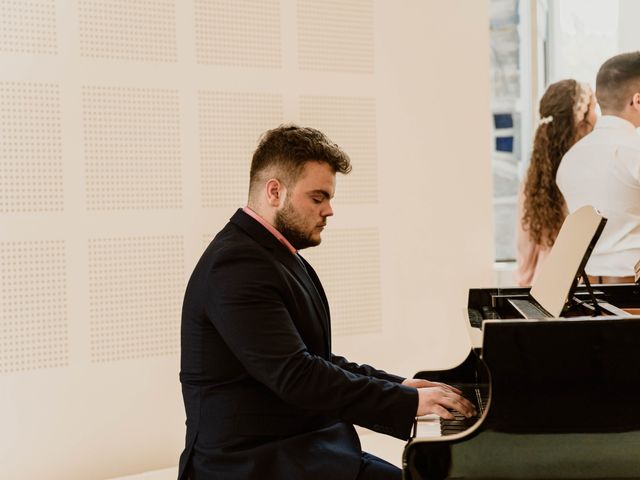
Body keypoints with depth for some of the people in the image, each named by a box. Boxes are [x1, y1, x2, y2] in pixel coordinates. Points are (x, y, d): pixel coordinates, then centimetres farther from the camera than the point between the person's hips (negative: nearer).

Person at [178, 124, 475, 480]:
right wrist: (408, 402, -20)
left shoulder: (274, 257, 15)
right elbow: (296, 376, -24)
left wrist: (398, 385, 6)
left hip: (301, 447, 10)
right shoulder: (237, 266, -18)